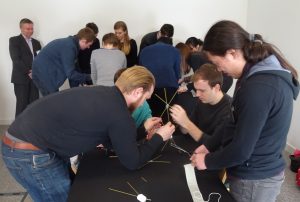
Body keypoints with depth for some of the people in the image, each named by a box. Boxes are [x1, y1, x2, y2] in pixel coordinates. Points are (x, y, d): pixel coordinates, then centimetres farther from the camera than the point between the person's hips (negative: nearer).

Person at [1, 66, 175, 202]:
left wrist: (143, 128, 20)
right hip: (29, 152, -9)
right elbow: (132, 162, -7)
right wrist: (160, 137, 4)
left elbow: (110, 141, 18)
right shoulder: (119, 114, -21)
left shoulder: (105, 95, 5)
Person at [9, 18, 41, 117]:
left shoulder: (36, 42, 19)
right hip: (21, 78, -4)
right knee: (22, 104, -4)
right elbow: (16, 59, -8)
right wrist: (28, 72, -16)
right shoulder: (14, 40, 3)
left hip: (34, 77, 4)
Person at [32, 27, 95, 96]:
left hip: (44, 72, 10)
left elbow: (69, 68, 15)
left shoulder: (69, 42, 8)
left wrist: (82, 80, 12)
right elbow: (70, 73, -21)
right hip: (44, 74, -9)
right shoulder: (69, 47, -22)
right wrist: (87, 77, -8)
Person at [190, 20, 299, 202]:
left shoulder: (258, 87, -30)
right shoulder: (264, 73, 2)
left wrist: (207, 161, -9)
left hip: (253, 181, -8)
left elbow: (241, 150, -25)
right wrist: (210, 146, 7)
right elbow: (236, 124, 9)